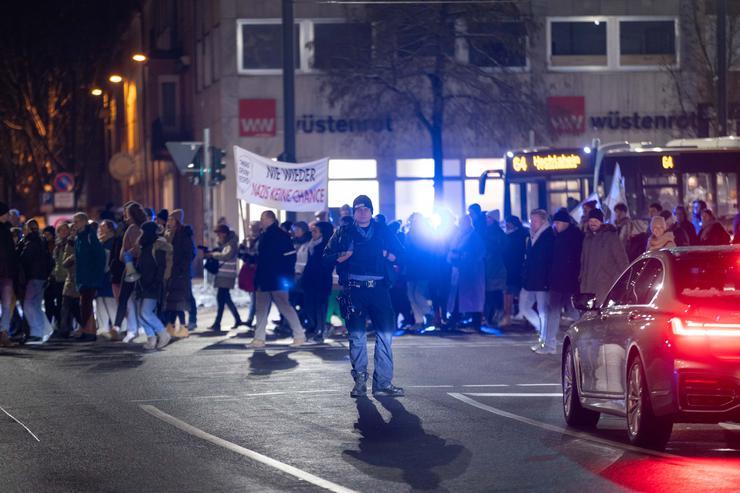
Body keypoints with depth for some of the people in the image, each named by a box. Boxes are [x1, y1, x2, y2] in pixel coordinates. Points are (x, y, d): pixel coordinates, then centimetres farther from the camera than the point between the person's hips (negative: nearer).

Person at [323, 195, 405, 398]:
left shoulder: (383, 232, 15)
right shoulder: (343, 233, 12)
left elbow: (400, 252, 18)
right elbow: (327, 257, 8)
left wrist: (390, 257, -3)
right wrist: (342, 257, -11)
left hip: (379, 288, 1)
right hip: (353, 289, -1)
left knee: (386, 334, -4)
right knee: (357, 336, -1)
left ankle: (383, 382, 1)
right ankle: (360, 380, 8)